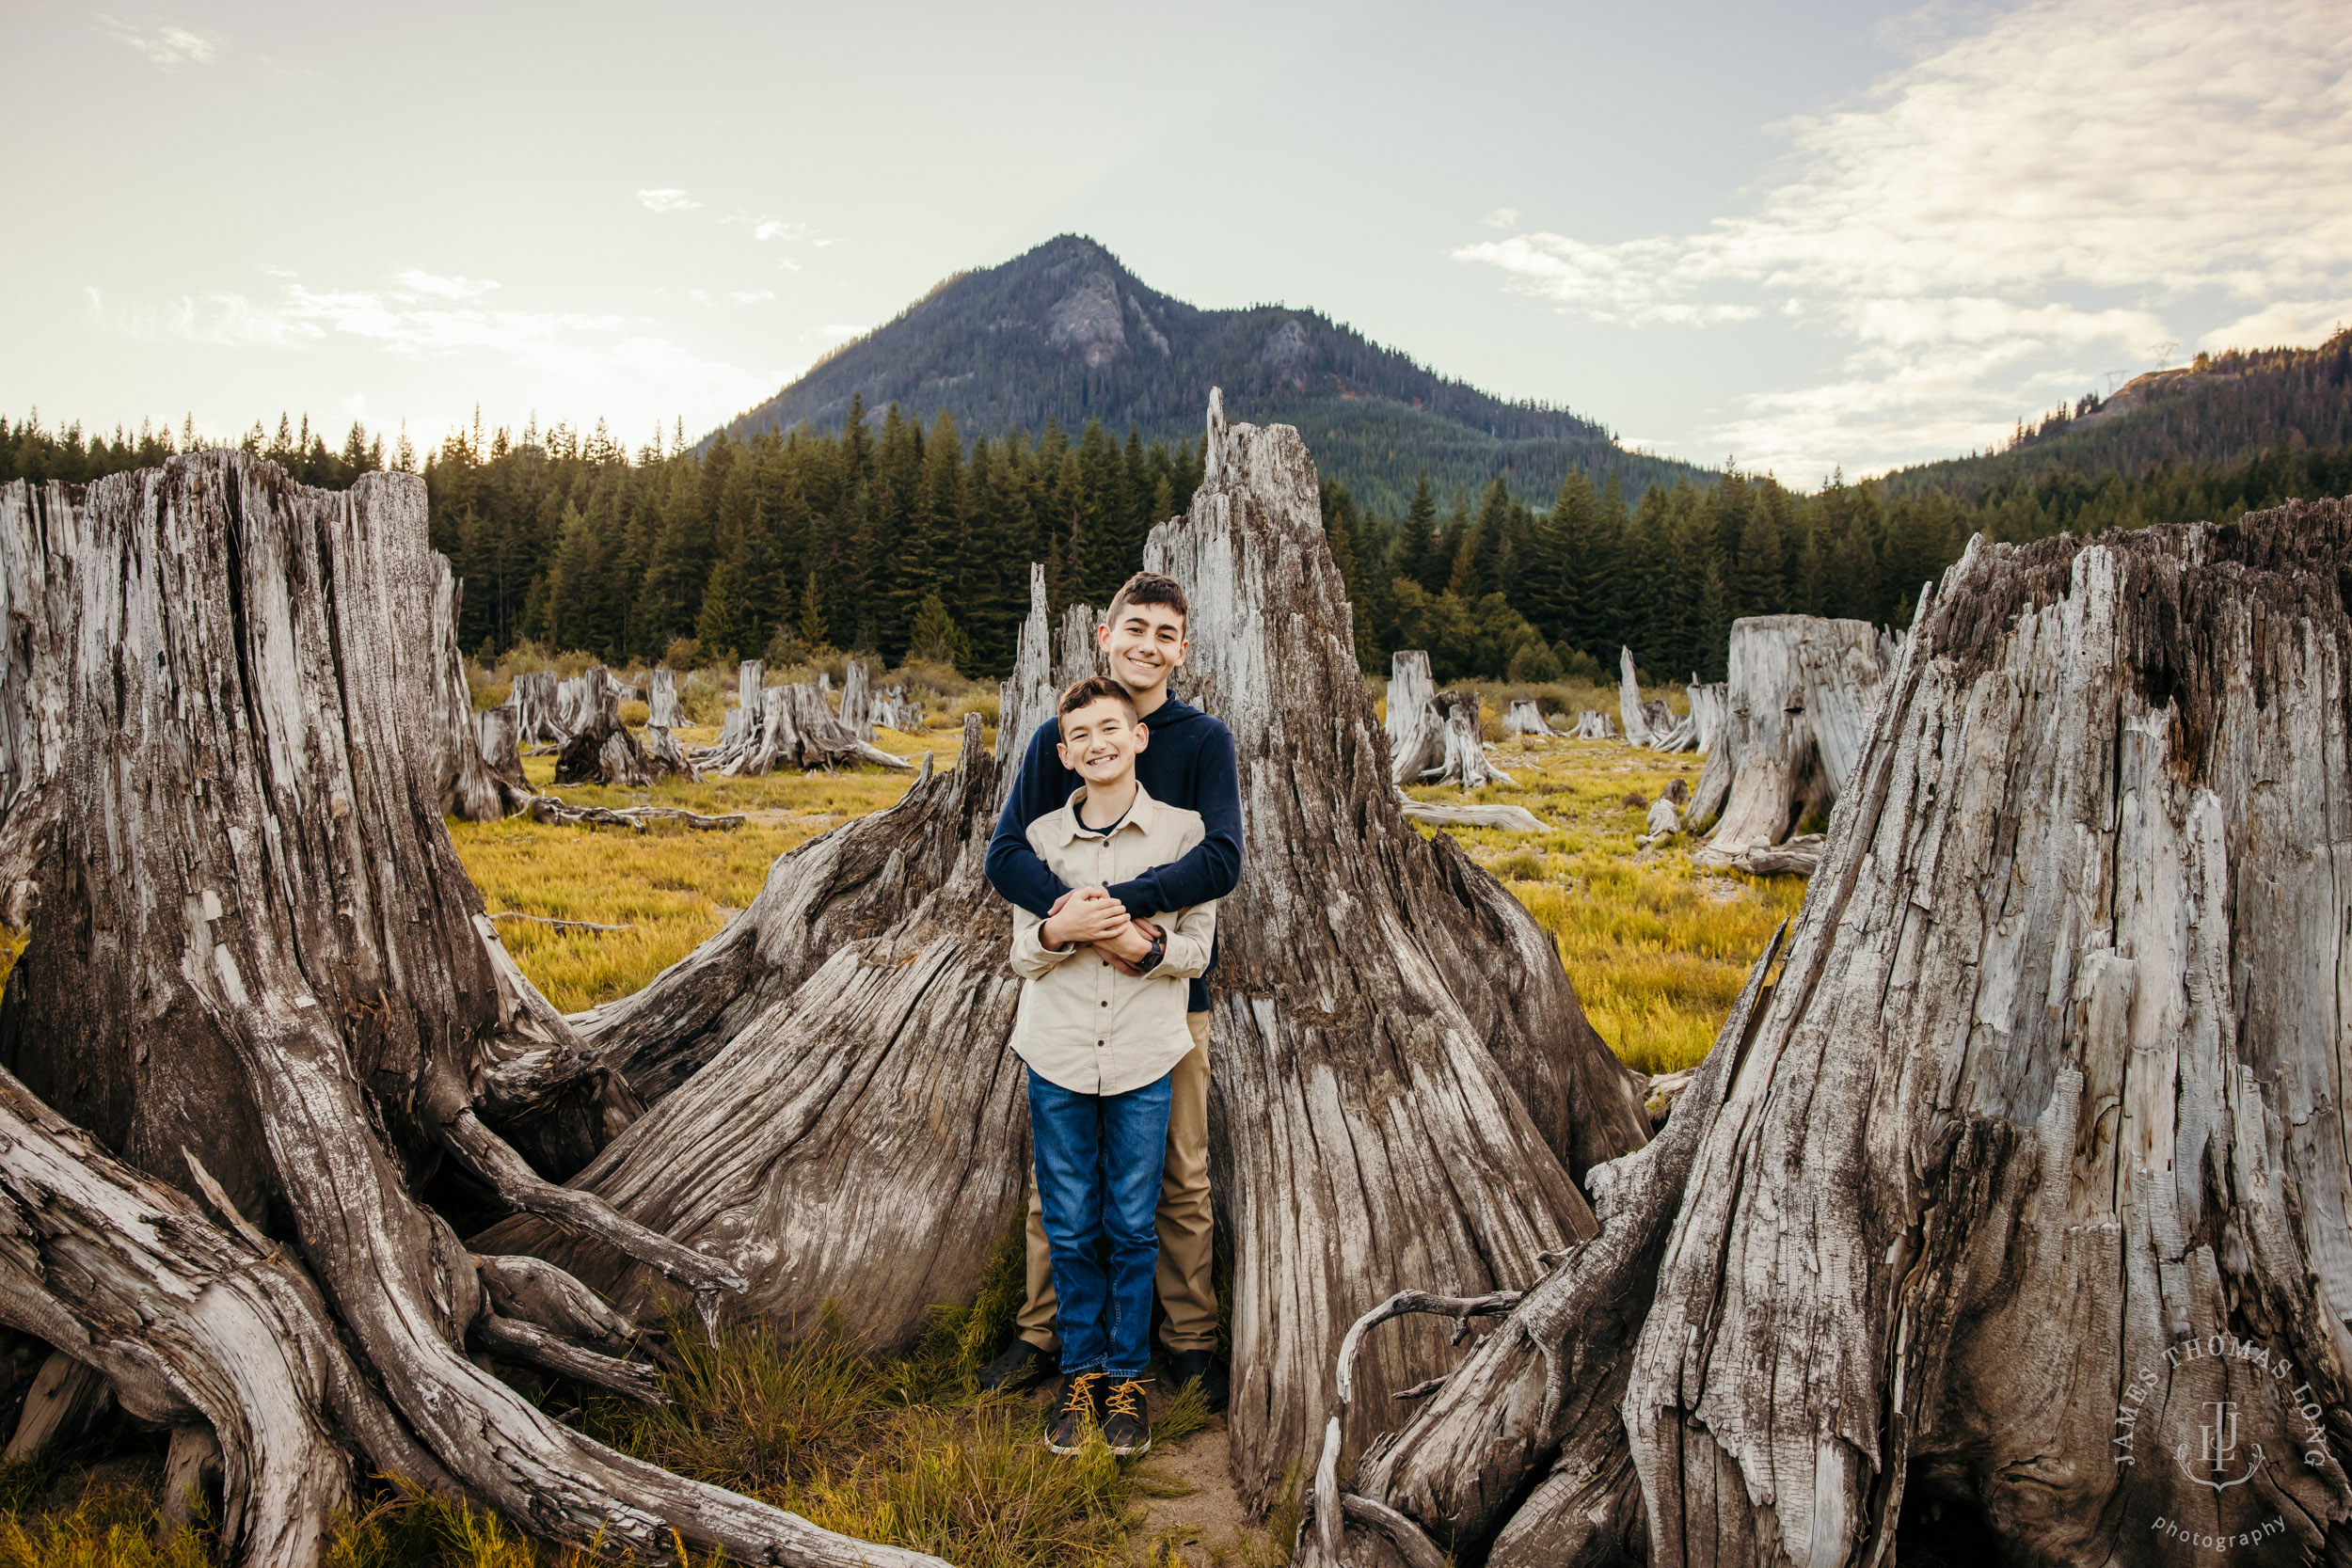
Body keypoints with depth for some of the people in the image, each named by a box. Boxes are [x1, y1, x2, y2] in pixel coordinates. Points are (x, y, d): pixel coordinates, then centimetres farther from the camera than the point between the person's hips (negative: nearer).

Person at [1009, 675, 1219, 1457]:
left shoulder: (1183, 831, -2)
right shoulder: (1040, 837, 2)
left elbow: (1199, 948, 0)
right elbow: (1022, 956, 3)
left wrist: (1151, 943, -20)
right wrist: (1059, 932, -18)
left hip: (1142, 1063, -1)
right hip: (1057, 1057, 1)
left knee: (1132, 1229, 7)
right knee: (1071, 1230, 9)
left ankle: (1128, 1376, 24)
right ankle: (1081, 1370, 26)